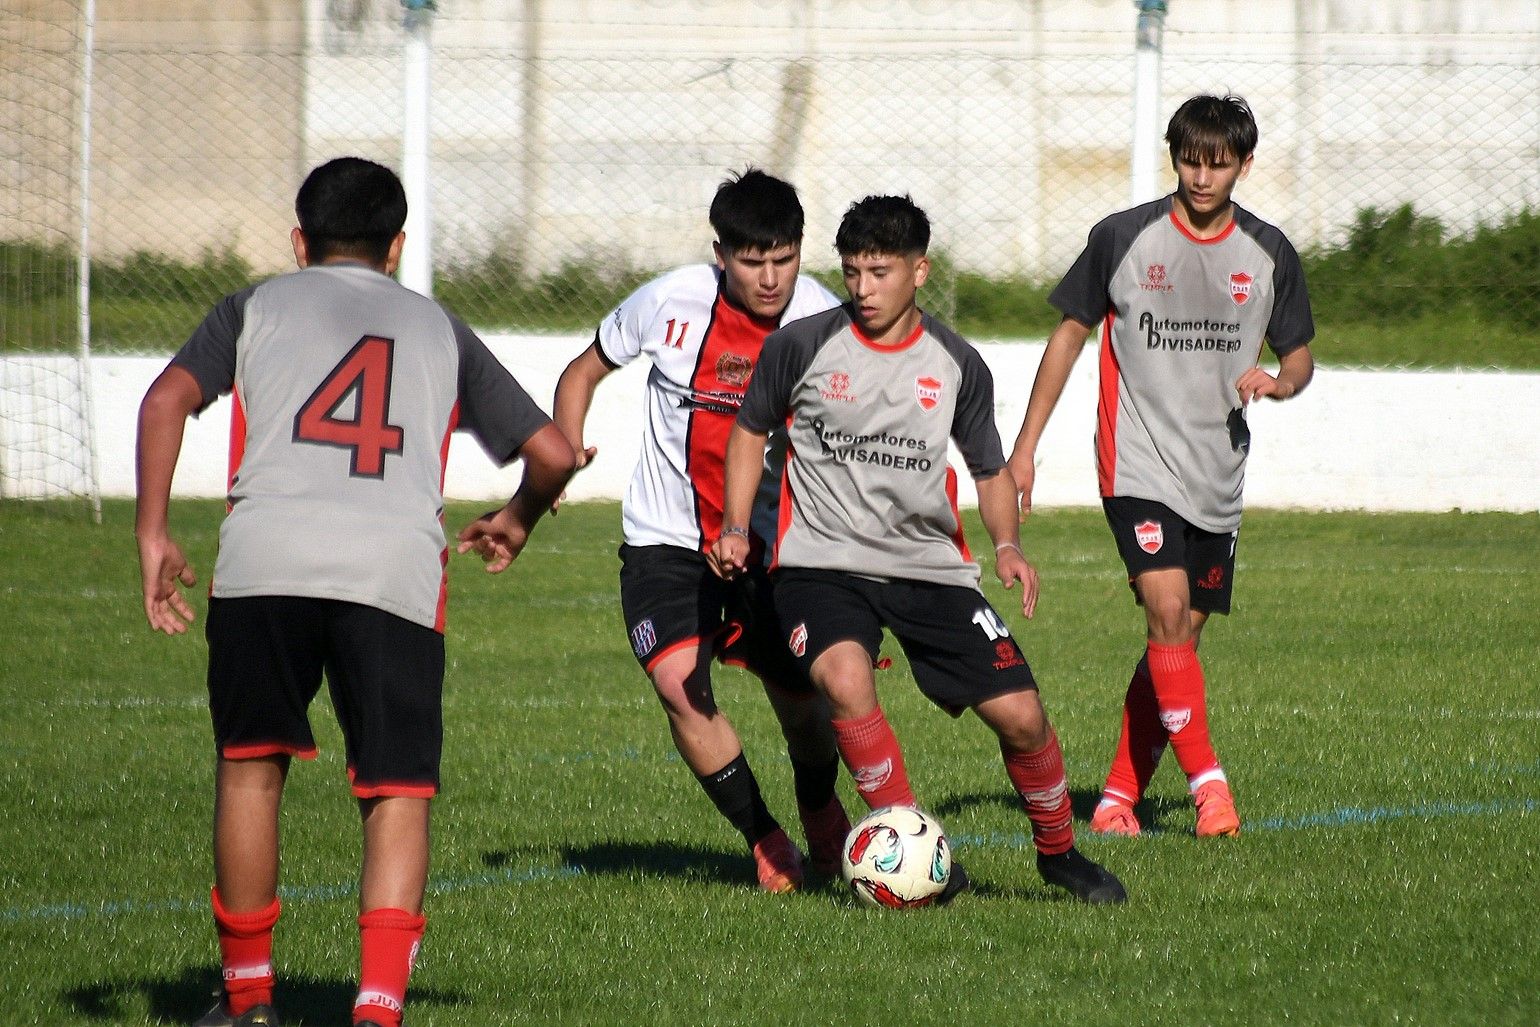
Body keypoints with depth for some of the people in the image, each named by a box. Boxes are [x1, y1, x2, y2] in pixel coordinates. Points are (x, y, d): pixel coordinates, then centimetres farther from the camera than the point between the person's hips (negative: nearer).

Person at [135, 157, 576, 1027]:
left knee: (251, 764, 18)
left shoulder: (256, 308, 23)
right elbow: (553, 452, 23)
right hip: (397, 574, 0)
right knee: (399, 791, 3)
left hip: (264, 564, 0)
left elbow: (167, 399, 5)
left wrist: (153, 533, 8)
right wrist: (517, 521, 43)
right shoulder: (441, 332, 27)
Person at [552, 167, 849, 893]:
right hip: (666, 540, -1)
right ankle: (764, 840, -3)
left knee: (801, 700, 4)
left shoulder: (821, 323, -12)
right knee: (679, 681, -21)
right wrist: (566, 451, -13)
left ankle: (820, 811, 40)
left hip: (771, 542, 1)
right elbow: (586, 370, 4)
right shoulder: (670, 302, -13)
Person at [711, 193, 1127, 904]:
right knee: (846, 679, -33)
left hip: (930, 566, 2)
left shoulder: (957, 366, 3)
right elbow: (751, 429, 12)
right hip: (822, 564, -2)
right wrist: (735, 530, 0)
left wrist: (1008, 546, -4)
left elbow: (990, 470, 15)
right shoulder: (801, 346, -3)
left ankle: (1058, 852, 21)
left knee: (1021, 714, -7)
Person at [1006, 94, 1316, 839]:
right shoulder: (1123, 239, -4)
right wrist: (1025, 444, 4)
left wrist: (1278, 382, -11)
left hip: (1219, 478, 4)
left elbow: (1299, 356, 14)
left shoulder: (1269, 254, 4)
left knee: (1179, 637, 6)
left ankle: (1121, 791, 16)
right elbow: (1069, 333, 6)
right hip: (1137, 465, -4)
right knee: (1167, 610, -20)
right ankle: (1206, 782, -16)